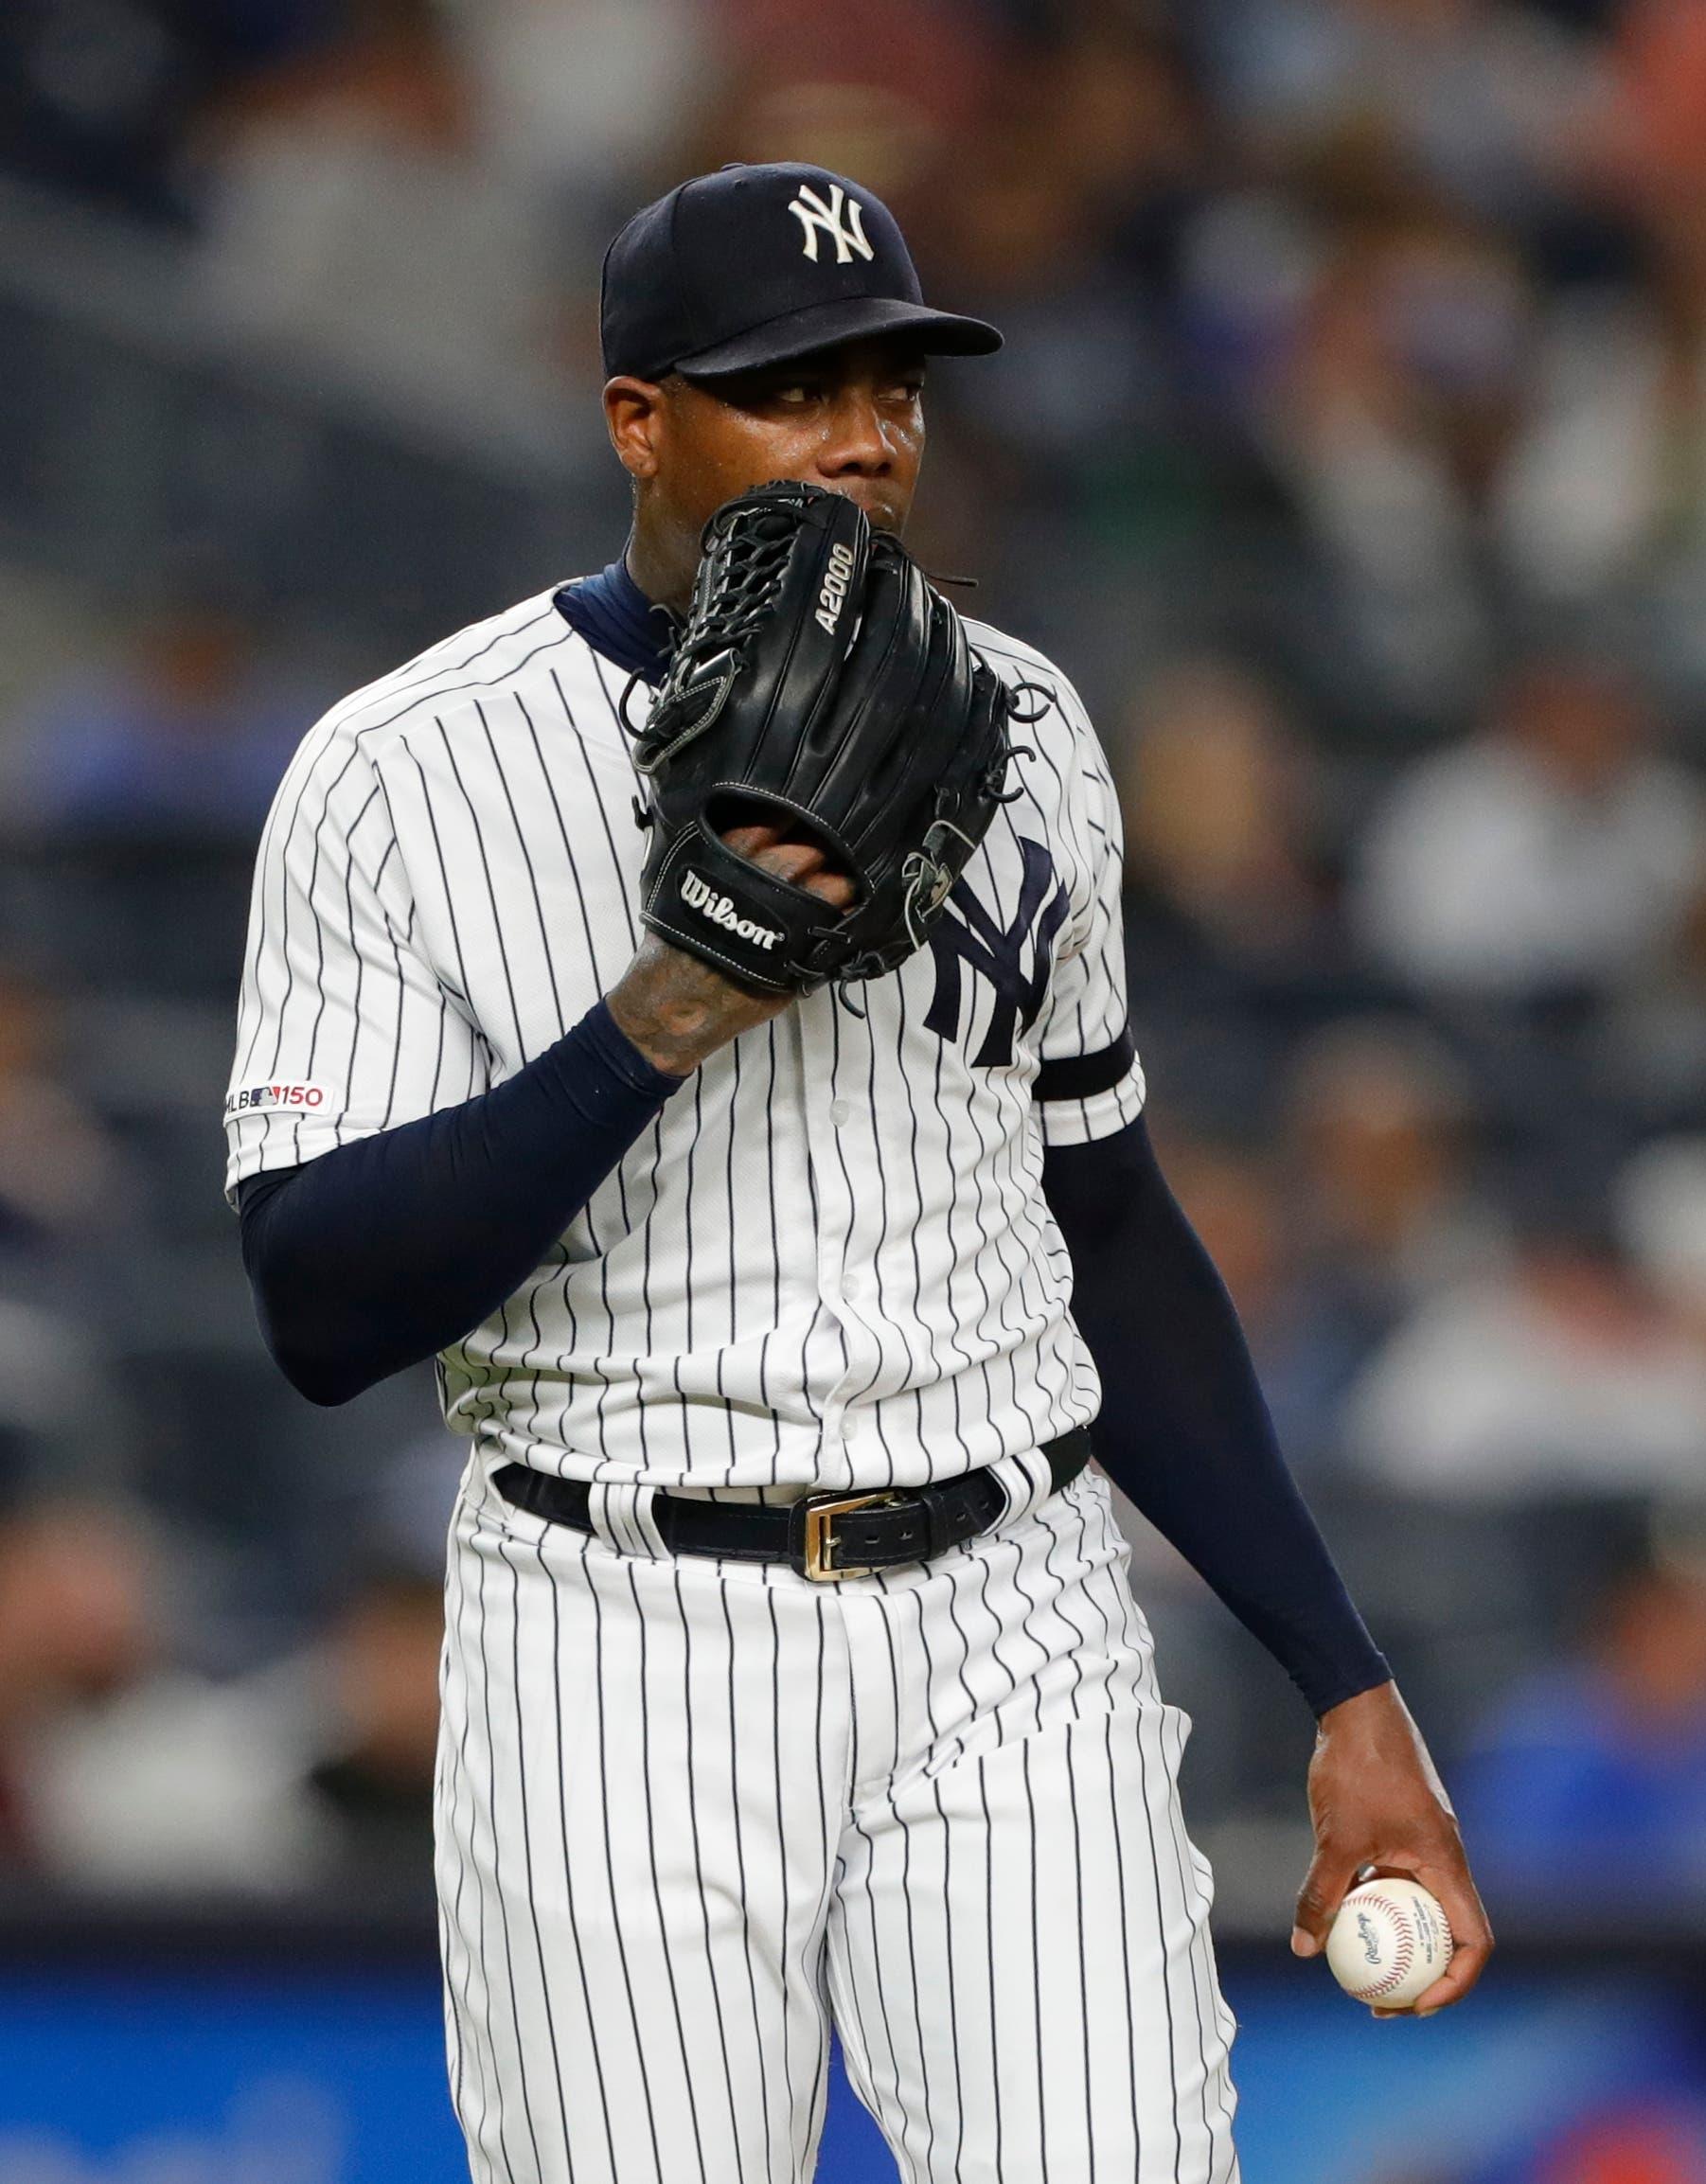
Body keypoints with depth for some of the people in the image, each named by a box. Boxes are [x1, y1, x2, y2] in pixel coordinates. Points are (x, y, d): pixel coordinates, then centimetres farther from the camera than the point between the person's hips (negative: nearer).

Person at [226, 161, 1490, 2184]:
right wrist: (667, 1016, -24)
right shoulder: (398, 775, -6)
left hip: (1010, 1636, 3)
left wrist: (1347, 1688, 11)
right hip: (621, 1650, -3)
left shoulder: (1016, 728, 10)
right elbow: (318, 1313, -12)